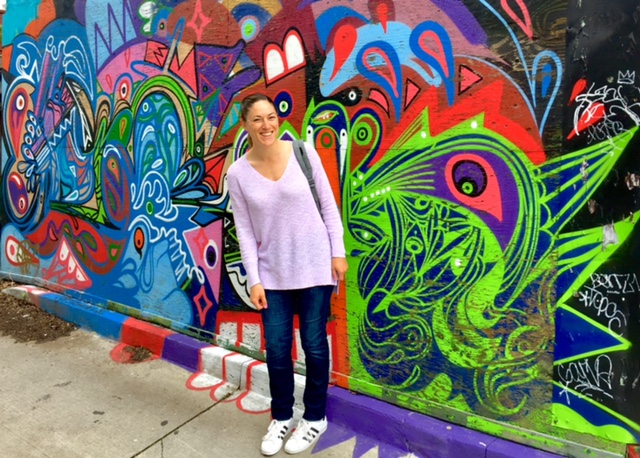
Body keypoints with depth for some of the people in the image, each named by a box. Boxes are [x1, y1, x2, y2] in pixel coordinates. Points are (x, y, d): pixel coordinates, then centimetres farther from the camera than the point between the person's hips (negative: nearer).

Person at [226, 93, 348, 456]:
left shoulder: (304, 153, -7)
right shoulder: (238, 174, -5)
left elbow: (328, 205, -1)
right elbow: (244, 231, -2)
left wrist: (338, 253, -2)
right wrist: (254, 280, -5)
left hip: (314, 266, -1)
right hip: (272, 273, 1)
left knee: (314, 344, 10)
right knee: (277, 349, 9)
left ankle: (315, 417, 32)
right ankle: (282, 417, 34)